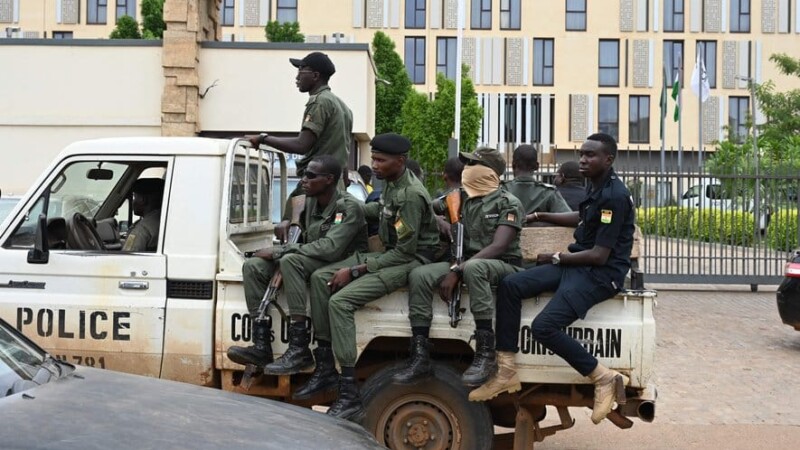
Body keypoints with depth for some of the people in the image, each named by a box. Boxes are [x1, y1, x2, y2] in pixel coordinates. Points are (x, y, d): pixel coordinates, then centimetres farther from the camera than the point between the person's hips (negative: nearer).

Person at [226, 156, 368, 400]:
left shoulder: (349, 207, -17)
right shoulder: (310, 201, 9)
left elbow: (330, 248, -28)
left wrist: (279, 252, -24)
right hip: (313, 264, 9)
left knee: (290, 261, -35)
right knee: (252, 265, -8)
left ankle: (300, 350, -35)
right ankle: (261, 345, -14)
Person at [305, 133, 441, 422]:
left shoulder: (411, 195, -22)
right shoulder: (391, 183, 7)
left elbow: (405, 252, -22)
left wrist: (355, 270, -21)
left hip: (412, 261, -10)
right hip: (391, 254, 10)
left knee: (340, 301, -24)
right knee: (321, 278, -2)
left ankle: (350, 397, -24)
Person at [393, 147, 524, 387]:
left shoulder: (508, 203, -6)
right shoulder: (463, 199, 12)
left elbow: (498, 247, -19)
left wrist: (456, 271, -26)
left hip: (503, 265, -5)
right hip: (465, 263, 6)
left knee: (473, 268, -40)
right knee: (419, 275, -20)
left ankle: (486, 354, -36)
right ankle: (420, 356, -21)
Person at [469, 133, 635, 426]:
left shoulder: (615, 196, -17)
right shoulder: (595, 187, 12)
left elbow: (599, 256, -21)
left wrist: (554, 258, -9)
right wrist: (539, 216, 27)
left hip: (602, 273, -10)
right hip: (576, 264, 10)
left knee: (544, 327, -25)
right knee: (509, 285, -7)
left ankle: (604, 379, -8)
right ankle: (506, 373, -7)